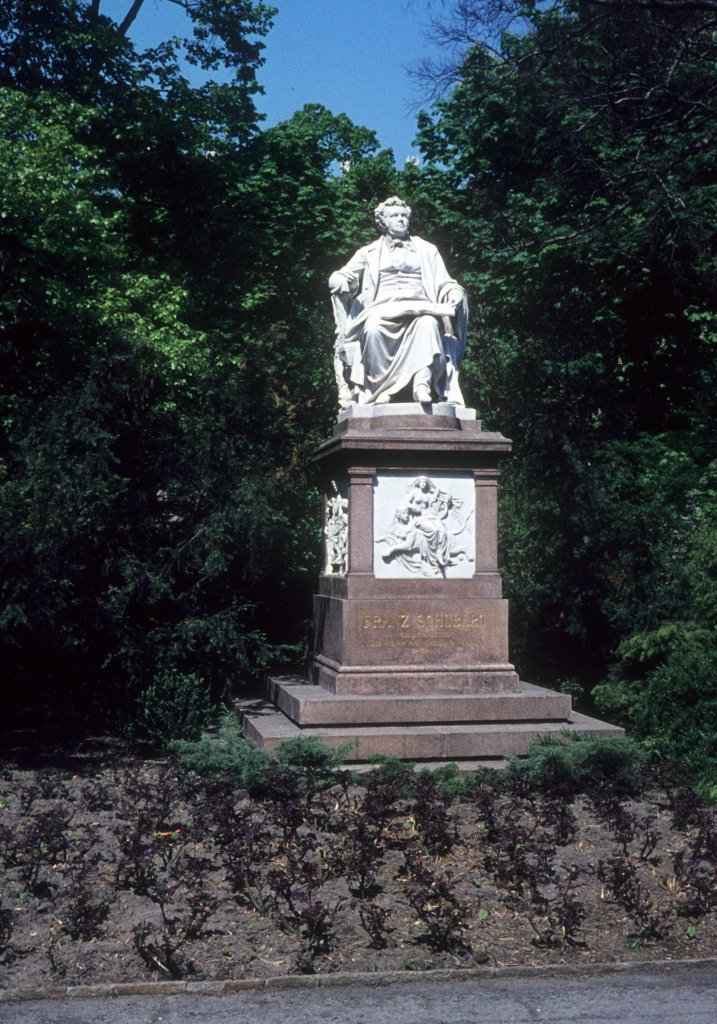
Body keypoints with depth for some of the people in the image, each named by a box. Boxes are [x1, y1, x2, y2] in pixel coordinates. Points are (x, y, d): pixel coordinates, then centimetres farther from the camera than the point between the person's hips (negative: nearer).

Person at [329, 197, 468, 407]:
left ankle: (422, 382, -47)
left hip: (421, 312, 1)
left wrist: (455, 293, -4)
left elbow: (444, 284, 20)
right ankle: (379, 386, -35)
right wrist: (340, 281, -11)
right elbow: (345, 275, 15)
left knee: (429, 324, -37)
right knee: (373, 329, -37)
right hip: (382, 312, 0)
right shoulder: (369, 252, 25)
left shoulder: (427, 250, 27)